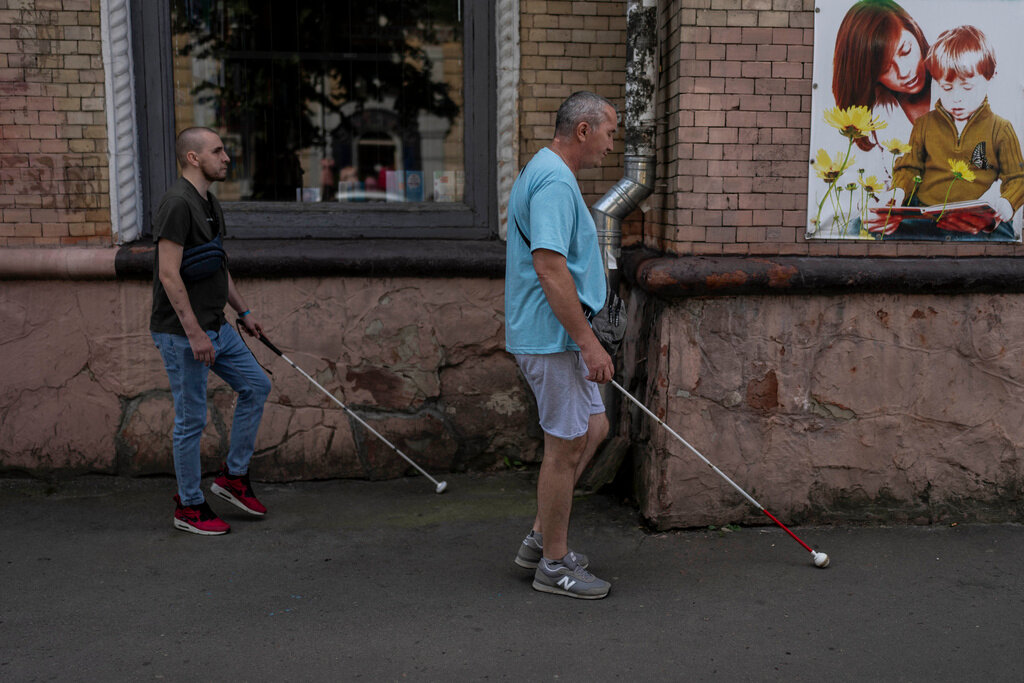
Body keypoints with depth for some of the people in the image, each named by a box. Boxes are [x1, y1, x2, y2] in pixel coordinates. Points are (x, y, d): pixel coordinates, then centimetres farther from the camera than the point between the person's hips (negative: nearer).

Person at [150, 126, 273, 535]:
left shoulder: (210, 203, 13)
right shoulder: (178, 204, -18)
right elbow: (169, 275, -23)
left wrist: (243, 311, 22)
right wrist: (194, 332, -24)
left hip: (215, 327, 10)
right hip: (182, 333, -10)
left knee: (256, 386, 13)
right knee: (192, 419, 0)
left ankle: (234, 477, 24)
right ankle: (189, 507, 16)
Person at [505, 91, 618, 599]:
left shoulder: (543, 173, 17)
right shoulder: (554, 181, -18)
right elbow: (550, 268, -27)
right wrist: (589, 343, -25)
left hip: (555, 336, 11)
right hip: (552, 337, -11)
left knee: (593, 428, 17)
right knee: (566, 444, -1)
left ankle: (542, 537, 25)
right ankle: (554, 565, 13)